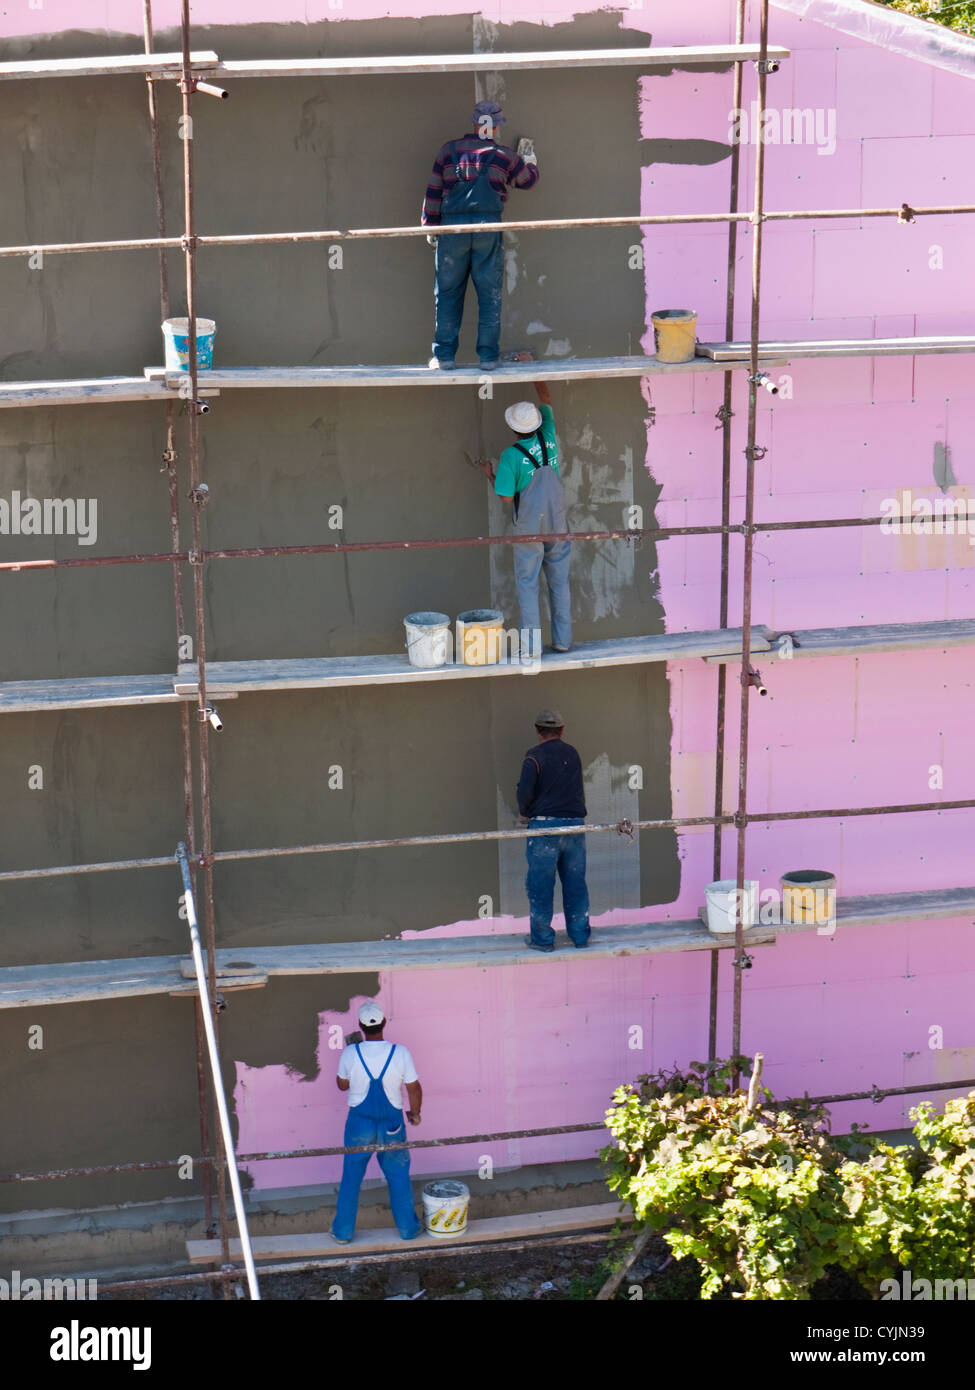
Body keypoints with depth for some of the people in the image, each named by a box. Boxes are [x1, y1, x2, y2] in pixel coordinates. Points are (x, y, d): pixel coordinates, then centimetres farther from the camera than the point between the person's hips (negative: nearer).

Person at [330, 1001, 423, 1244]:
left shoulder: (351, 1053, -14)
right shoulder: (400, 1053, -14)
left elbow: (342, 1085, 3)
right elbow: (414, 1088, -6)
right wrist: (415, 1112, 13)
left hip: (360, 1124, 0)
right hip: (392, 1125, 0)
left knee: (351, 1178, 15)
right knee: (399, 1177, 17)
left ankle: (343, 1231, 23)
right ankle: (408, 1228, 27)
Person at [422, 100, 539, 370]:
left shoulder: (449, 150, 9)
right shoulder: (504, 156, 8)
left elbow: (433, 191, 8)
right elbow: (528, 179, 25)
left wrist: (430, 226, 17)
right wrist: (531, 162, 47)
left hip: (452, 226, 1)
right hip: (488, 227, -1)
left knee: (448, 292, 7)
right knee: (489, 293, 5)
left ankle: (444, 355, 7)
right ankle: (489, 355, 4)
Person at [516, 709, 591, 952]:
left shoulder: (535, 756, -6)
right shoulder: (573, 754, 12)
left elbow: (525, 791, -14)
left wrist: (525, 812, 2)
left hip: (545, 825, -5)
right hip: (575, 823, 5)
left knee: (541, 884, 3)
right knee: (575, 882, 11)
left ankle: (542, 938, 7)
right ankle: (580, 935, 17)